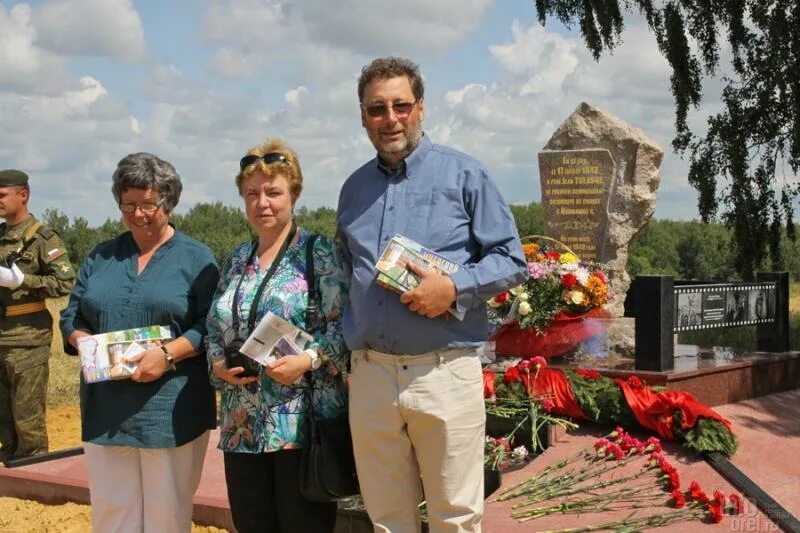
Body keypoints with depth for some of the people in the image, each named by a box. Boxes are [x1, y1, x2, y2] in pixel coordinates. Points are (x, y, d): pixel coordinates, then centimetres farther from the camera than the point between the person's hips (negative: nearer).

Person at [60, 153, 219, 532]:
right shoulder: (100, 257, 14)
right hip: (106, 410, 4)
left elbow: (211, 325, -5)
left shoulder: (196, 257, 2)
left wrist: (168, 353, -20)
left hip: (171, 410, -3)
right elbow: (71, 318, 14)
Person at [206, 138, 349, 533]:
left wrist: (308, 359, -22)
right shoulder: (236, 261, 15)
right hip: (243, 426, 6)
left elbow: (344, 326, -8)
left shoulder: (319, 253, -3)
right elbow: (213, 330, 18)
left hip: (303, 422, -5)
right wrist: (218, 365, -2)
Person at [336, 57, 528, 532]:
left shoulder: (464, 174, 0)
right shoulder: (354, 188, 14)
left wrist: (454, 287, -18)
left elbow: (511, 261, -1)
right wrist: (342, 348, 9)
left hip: (445, 372, -4)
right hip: (369, 376, 5)